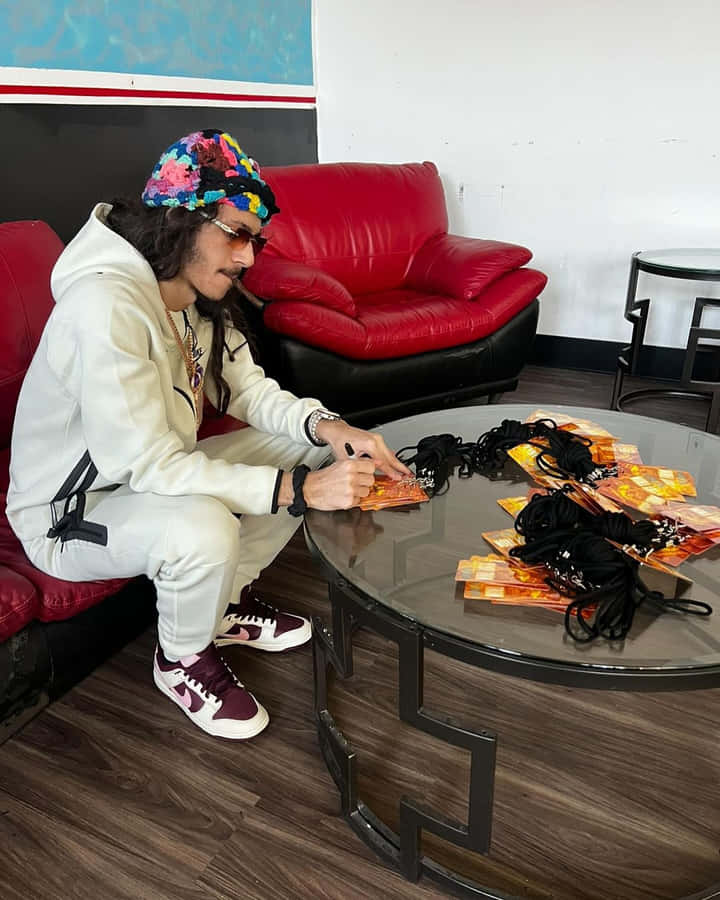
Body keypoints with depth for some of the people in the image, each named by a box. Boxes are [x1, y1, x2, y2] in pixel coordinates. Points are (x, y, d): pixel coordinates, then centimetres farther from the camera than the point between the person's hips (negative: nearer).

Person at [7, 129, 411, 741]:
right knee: (203, 528, -38)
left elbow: (249, 390, 0)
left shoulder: (199, 296, -3)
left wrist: (327, 426, -20)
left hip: (150, 475, 9)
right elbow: (152, 465, -35)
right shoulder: (105, 305, -31)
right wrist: (299, 490, -36)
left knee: (304, 445, -1)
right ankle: (183, 661, -2)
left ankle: (228, 604, 15)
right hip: (69, 509, -8)